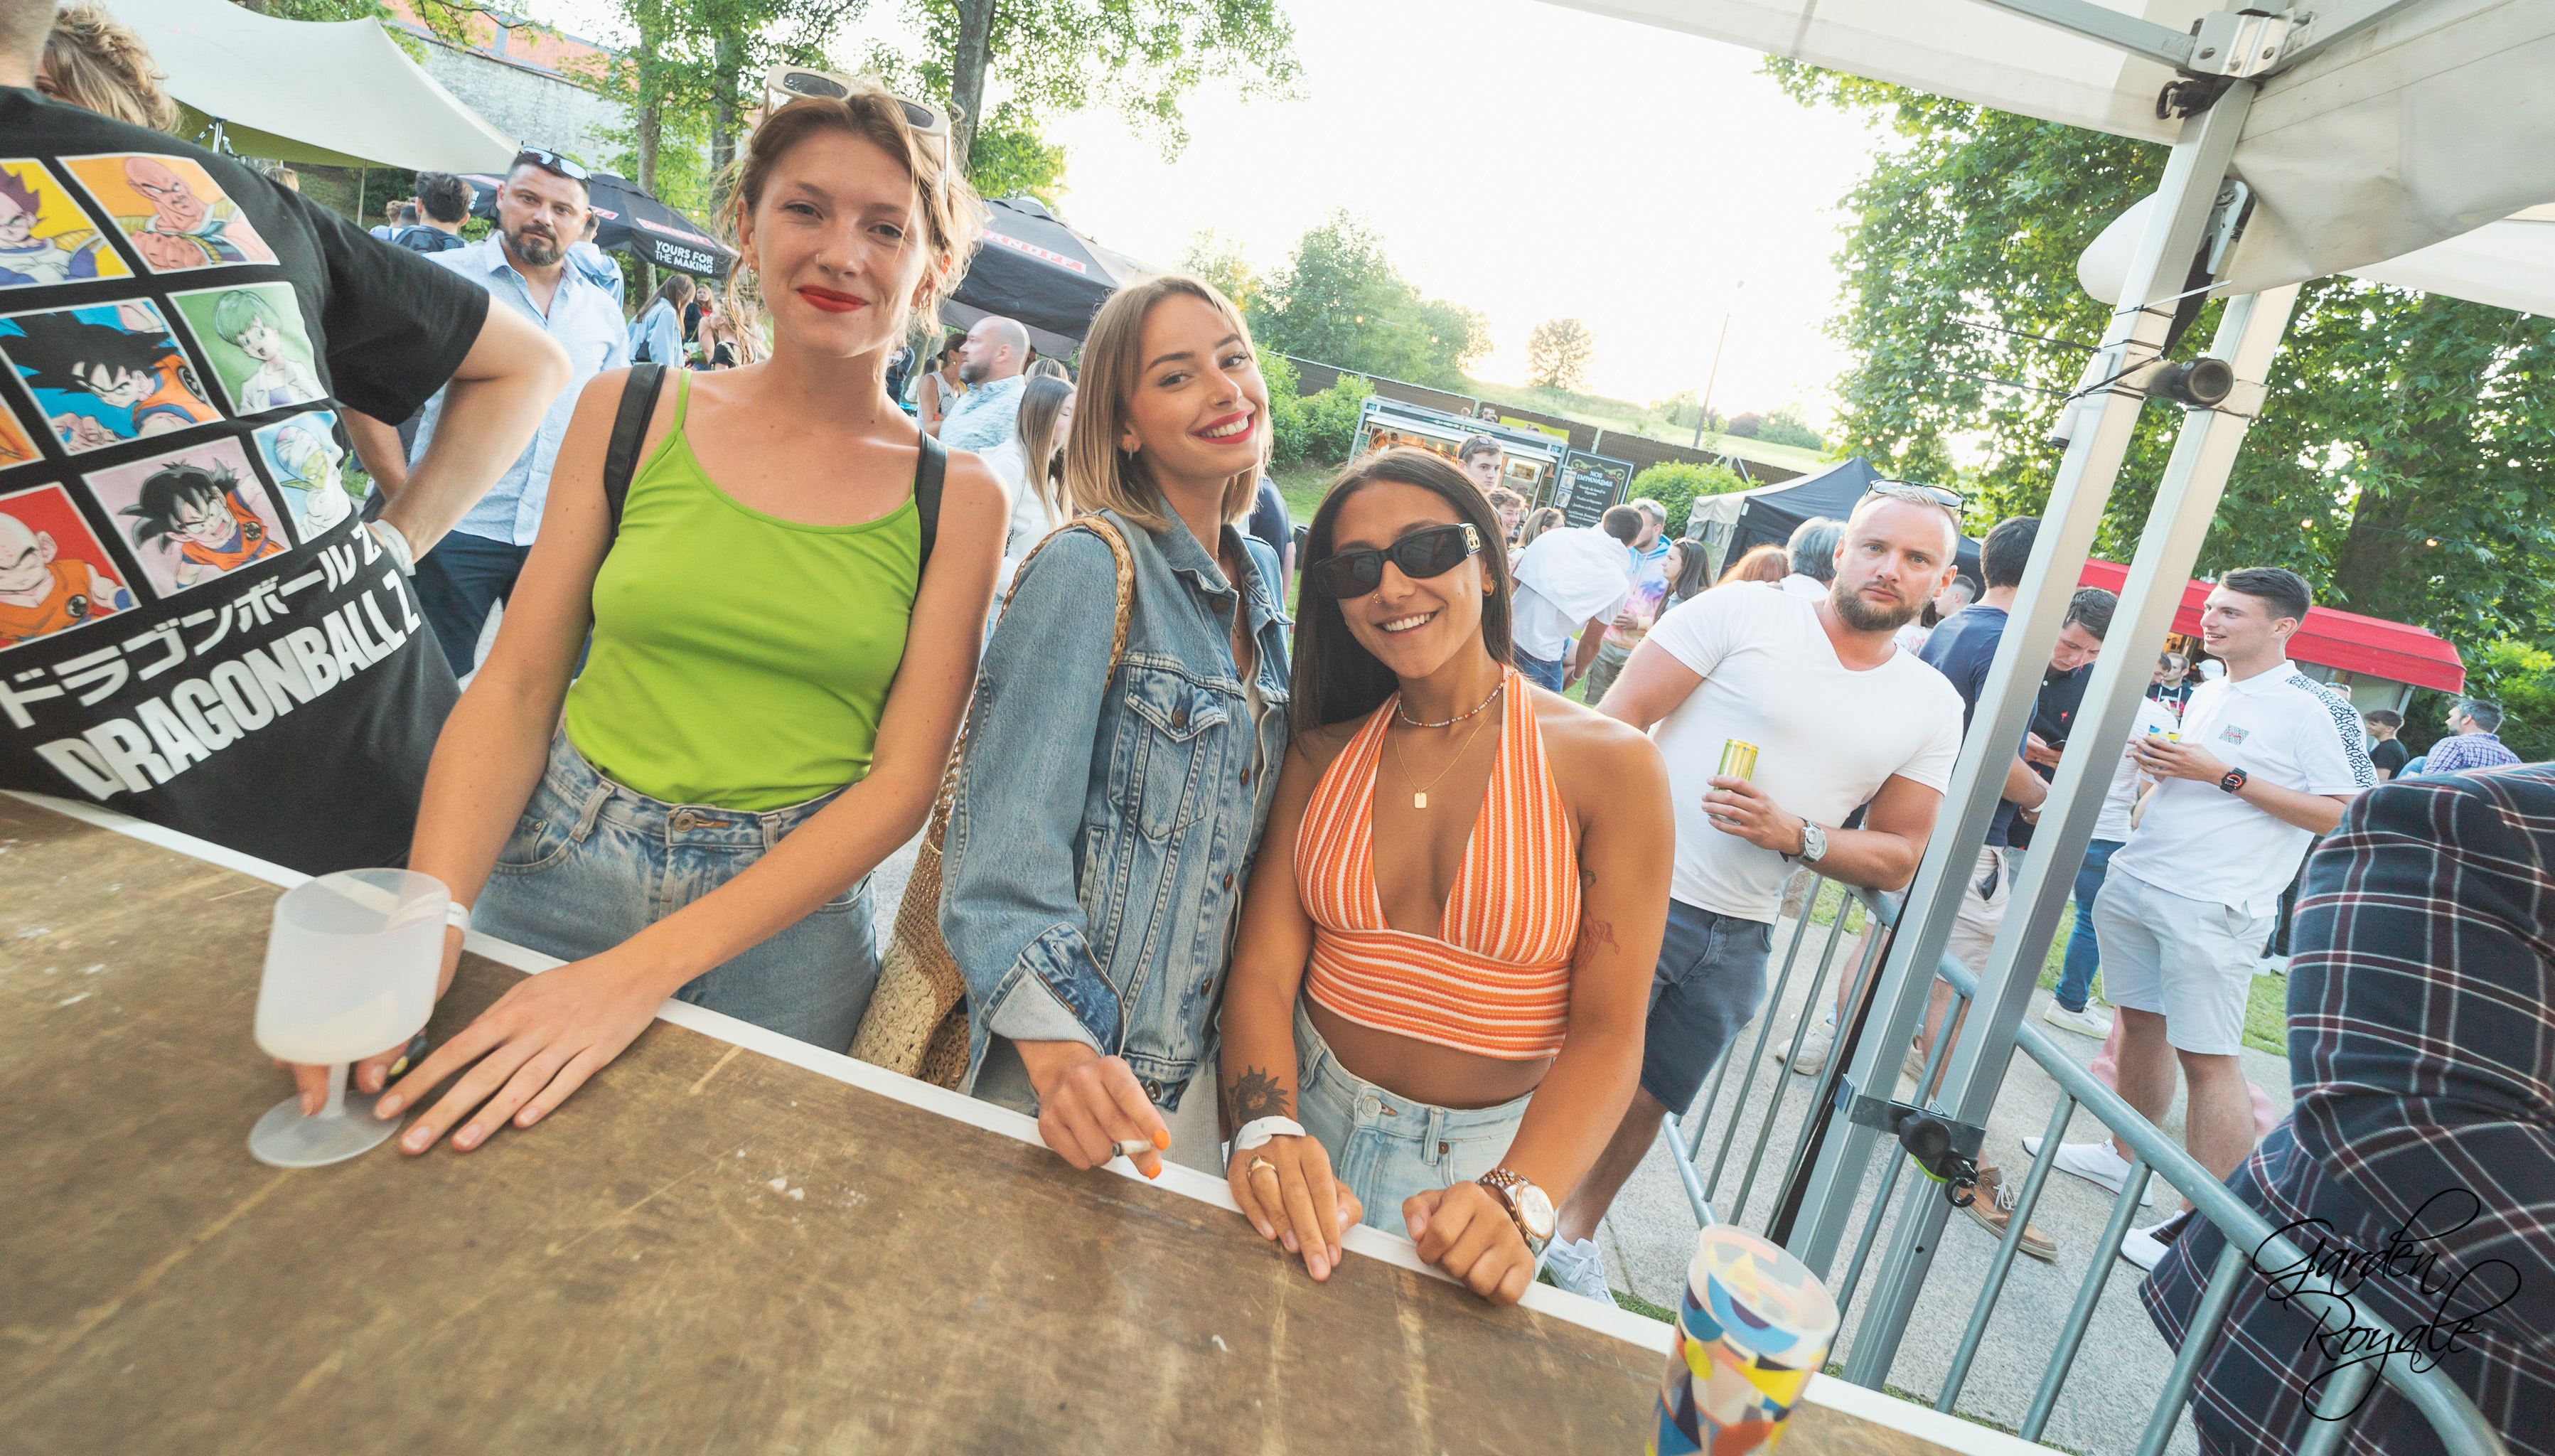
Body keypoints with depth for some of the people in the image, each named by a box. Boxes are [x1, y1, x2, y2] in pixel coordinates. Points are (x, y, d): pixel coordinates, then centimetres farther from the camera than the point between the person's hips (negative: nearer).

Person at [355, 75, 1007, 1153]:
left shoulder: (957, 498, -5)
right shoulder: (633, 413, -1)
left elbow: (902, 780, -11)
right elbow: (516, 686, -1)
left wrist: (646, 967, -19)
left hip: (790, 920, -1)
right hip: (558, 869, 2)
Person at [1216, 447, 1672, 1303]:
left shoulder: (1609, 765, -12)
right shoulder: (1324, 756, -1)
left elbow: (1608, 1030, -15)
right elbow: (1264, 967, -9)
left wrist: (1516, 1201, -30)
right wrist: (1270, 1133, -27)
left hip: (1485, 1158, -2)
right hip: (1311, 1124, 3)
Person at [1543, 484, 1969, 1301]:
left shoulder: (1932, 707, 7)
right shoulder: (1743, 615, -6)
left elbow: (1897, 860, 7)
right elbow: (1616, 724, -10)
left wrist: (1794, 835, -12)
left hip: (1737, 940, 5)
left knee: (1646, 1101, 19)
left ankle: (1575, 1238, 43)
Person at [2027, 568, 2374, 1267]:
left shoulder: (2317, 708, -8)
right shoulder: (2206, 694, 15)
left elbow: (2347, 814, -14)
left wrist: (2226, 776, -18)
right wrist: (2156, 760, 5)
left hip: (2215, 905, -7)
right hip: (2136, 880, 8)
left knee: (2206, 1054, -6)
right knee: (2142, 1020, 16)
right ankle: (2126, 1157, 31)